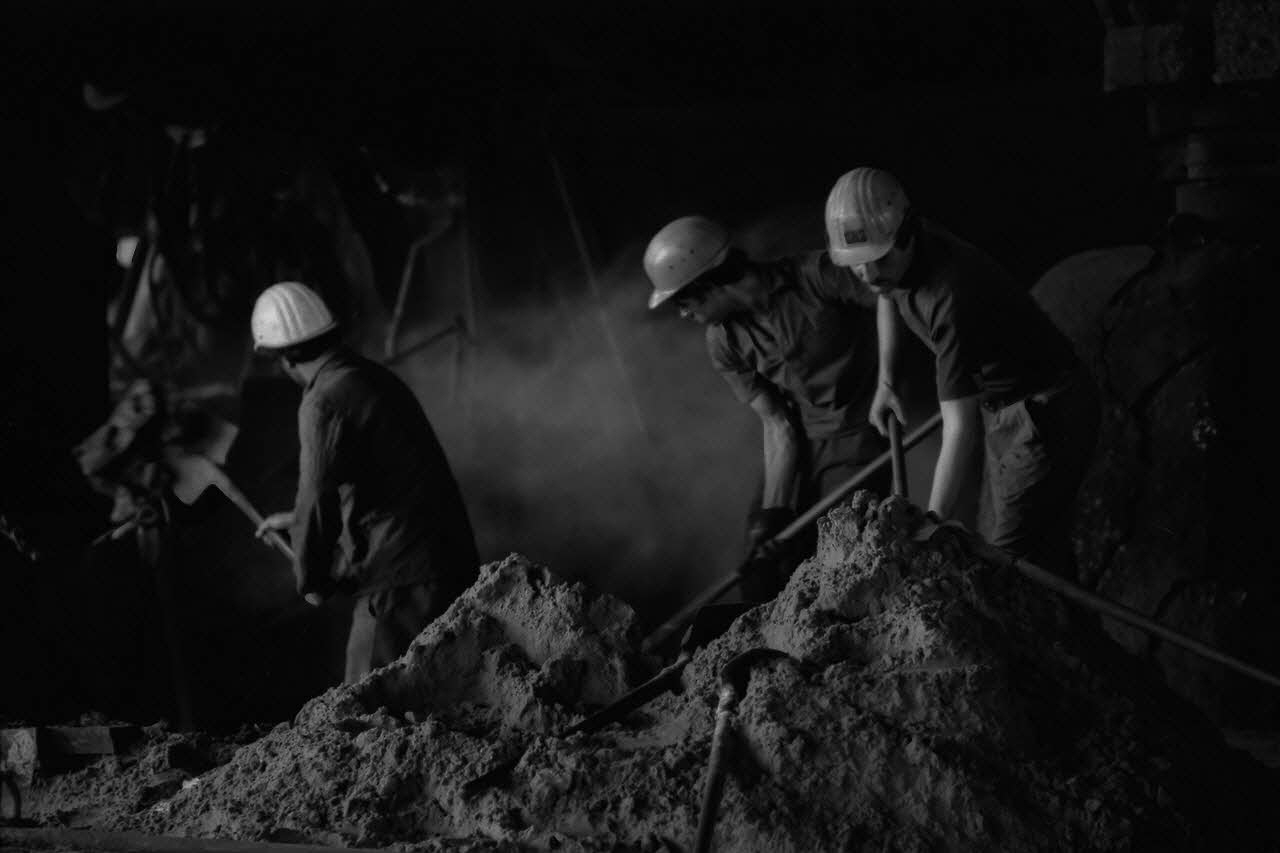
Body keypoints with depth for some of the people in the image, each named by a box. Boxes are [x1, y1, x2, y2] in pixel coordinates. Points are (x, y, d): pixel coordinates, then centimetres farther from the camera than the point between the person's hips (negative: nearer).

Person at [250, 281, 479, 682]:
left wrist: (311, 578, 1)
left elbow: (319, 495, -16)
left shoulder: (324, 404, -14)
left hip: (398, 575, -9)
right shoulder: (377, 378, 16)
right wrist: (297, 519, 38)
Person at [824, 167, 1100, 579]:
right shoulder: (893, 264, -8)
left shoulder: (951, 296, -35)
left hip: (1047, 414, -10)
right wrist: (885, 380, 19)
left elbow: (960, 429, -36)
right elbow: (888, 298, 22)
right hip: (1001, 406, 10)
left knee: (1014, 554, -15)